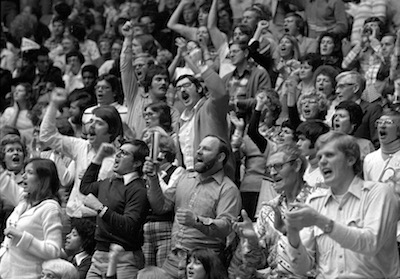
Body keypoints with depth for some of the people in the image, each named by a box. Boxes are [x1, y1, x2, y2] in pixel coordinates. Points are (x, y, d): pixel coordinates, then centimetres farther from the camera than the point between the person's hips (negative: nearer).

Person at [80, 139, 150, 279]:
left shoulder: (138, 190, -13)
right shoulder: (109, 182, 15)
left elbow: (129, 227, -24)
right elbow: (85, 187, 37)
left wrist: (100, 208, -23)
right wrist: (99, 157, 28)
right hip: (99, 255, 8)